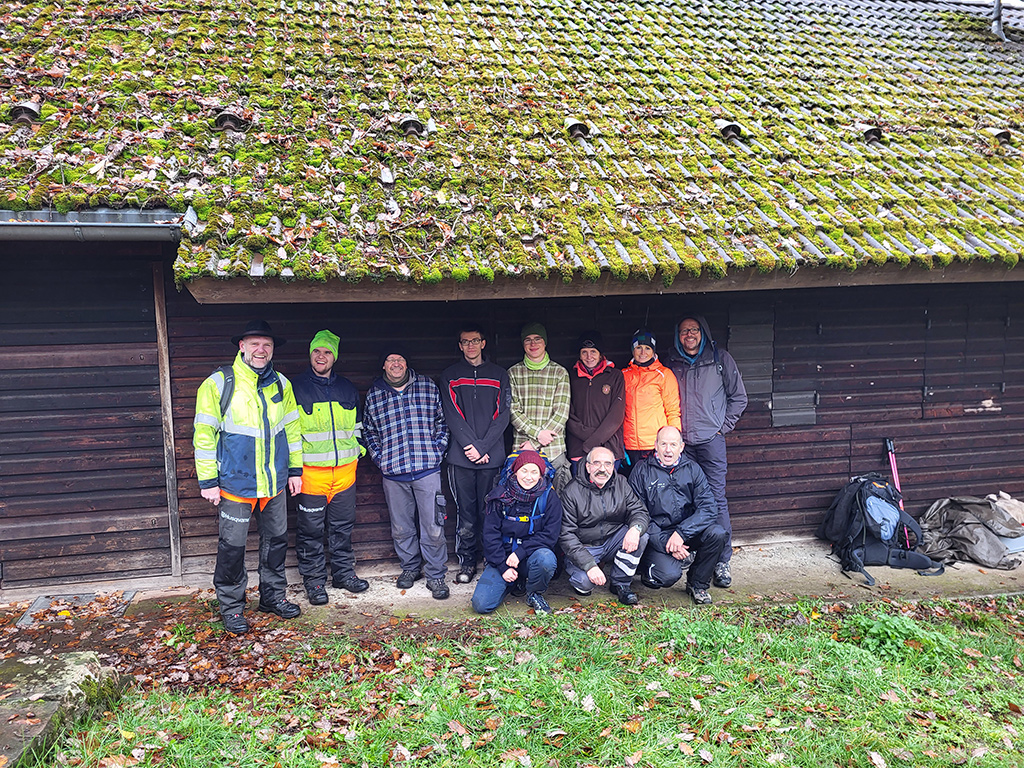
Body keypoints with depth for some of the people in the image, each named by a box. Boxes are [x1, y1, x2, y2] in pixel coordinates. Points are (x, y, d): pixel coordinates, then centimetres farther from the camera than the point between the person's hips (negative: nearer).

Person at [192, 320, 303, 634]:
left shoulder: (281, 384, 5)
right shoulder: (219, 383, -9)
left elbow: (291, 428, 14)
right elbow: (204, 434, -8)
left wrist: (295, 469, 12)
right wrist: (207, 481, -9)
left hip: (275, 484, 5)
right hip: (235, 484, -4)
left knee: (276, 541, 15)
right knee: (232, 548, 4)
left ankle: (273, 596, 33)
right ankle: (231, 607, 22)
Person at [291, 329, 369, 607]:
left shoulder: (348, 389, 11)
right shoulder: (296, 388, -1)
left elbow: (357, 425, 22)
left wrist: (357, 451, 13)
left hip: (345, 469, 4)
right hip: (311, 471, -4)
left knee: (343, 526, 12)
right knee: (311, 529, 2)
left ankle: (343, 572, 26)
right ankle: (314, 579, 15)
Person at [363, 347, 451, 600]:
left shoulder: (428, 387, 5)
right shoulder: (373, 395, 7)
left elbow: (442, 421, 10)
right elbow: (368, 430, 17)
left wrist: (437, 450, 0)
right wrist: (379, 457, 5)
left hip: (427, 469, -2)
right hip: (393, 474, 2)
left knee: (433, 527, -1)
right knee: (401, 527, 12)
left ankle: (436, 575, 13)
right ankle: (410, 567, 32)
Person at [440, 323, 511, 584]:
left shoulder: (499, 375, 9)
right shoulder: (450, 376, 10)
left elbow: (502, 416, 1)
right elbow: (452, 416, 0)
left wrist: (482, 447, -9)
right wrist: (470, 446, -11)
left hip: (492, 455, 0)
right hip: (461, 456, 0)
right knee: (466, 512, 4)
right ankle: (467, 561, 16)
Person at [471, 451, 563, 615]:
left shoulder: (549, 497, -5)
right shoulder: (501, 495, -3)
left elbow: (550, 534, -9)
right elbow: (491, 535, -2)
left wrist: (520, 552, -19)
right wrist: (503, 567, -12)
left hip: (533, 554, -1)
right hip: (502, 557, 1)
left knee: (546, 558, -36)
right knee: (481, 604, -15)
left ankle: (534, 593, -3)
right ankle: (515, 583, 16)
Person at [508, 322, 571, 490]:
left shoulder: (560, 372, 5)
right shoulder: (514, 373, 8)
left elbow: (562, 413, -2)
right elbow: (513, 410, 1)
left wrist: (534, 443, -9)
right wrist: (537, 433, -14)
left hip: (554, 451, 0)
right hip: (521, 450, 1)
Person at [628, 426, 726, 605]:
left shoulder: (692, 469, 3)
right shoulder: (641, 471, -4)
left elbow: (708, 508, -7)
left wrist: (681, 532, -22)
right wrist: (667, 544, -18)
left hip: (688, 532, 4)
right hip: (656, 537, -3)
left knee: (717, 533, -25)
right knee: (669, 575, -28)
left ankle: (697, 584, -1)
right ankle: (646, 568, 10)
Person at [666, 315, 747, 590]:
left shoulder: (720, 359, 4)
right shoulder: (672, 363, 10)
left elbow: (739, 397, 8)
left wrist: (723, 427, 2)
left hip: (711, 440, -2)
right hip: (680, 443, 2)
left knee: (716, 499, -4)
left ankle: (722, 561, 1)